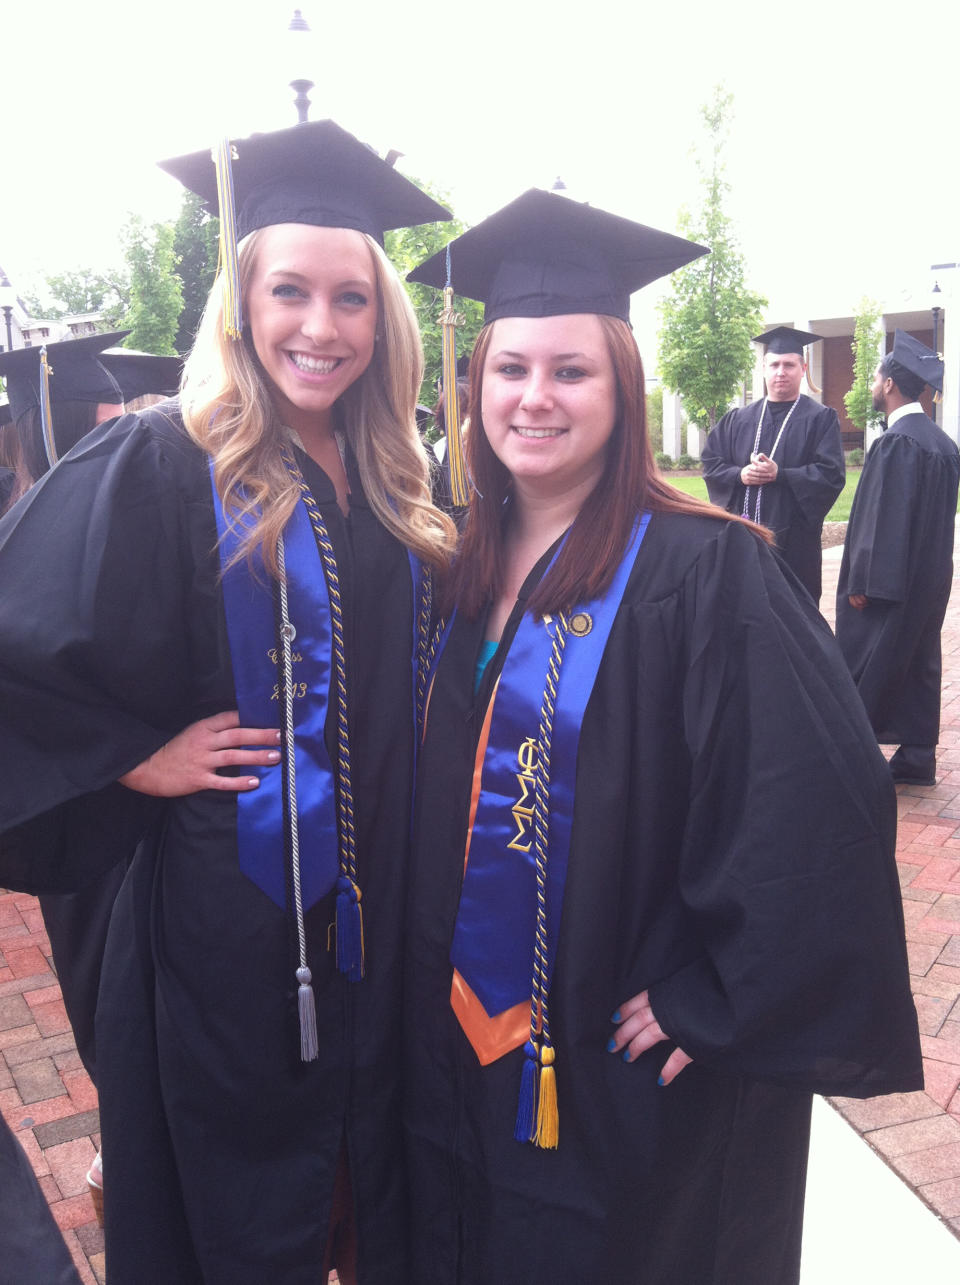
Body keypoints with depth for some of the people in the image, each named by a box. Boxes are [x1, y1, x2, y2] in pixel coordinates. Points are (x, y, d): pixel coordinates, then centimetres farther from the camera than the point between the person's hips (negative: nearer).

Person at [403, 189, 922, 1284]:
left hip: (624, 1066, -5)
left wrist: (717, 1001, -19)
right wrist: (426, 976, 8)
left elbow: (823, 802, -24)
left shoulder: (700, 568, -19)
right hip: (466, 1036, 6)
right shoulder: (467, 569, 1)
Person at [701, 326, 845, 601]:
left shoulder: (821, 419, 2)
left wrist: (779, 474, -18)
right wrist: (740, 475, -11)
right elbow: (711, 463, 9)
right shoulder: (737, 420, 14)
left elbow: (831, 475, -7)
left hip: (792, 540, -3)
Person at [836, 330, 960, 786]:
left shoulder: (895, 444, -19)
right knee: (919, 666, 13)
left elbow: (882, 518, -21)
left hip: (890, 581, -9)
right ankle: (917, 759, 19)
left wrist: (861, 582, -17)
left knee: (864, 676, 0)